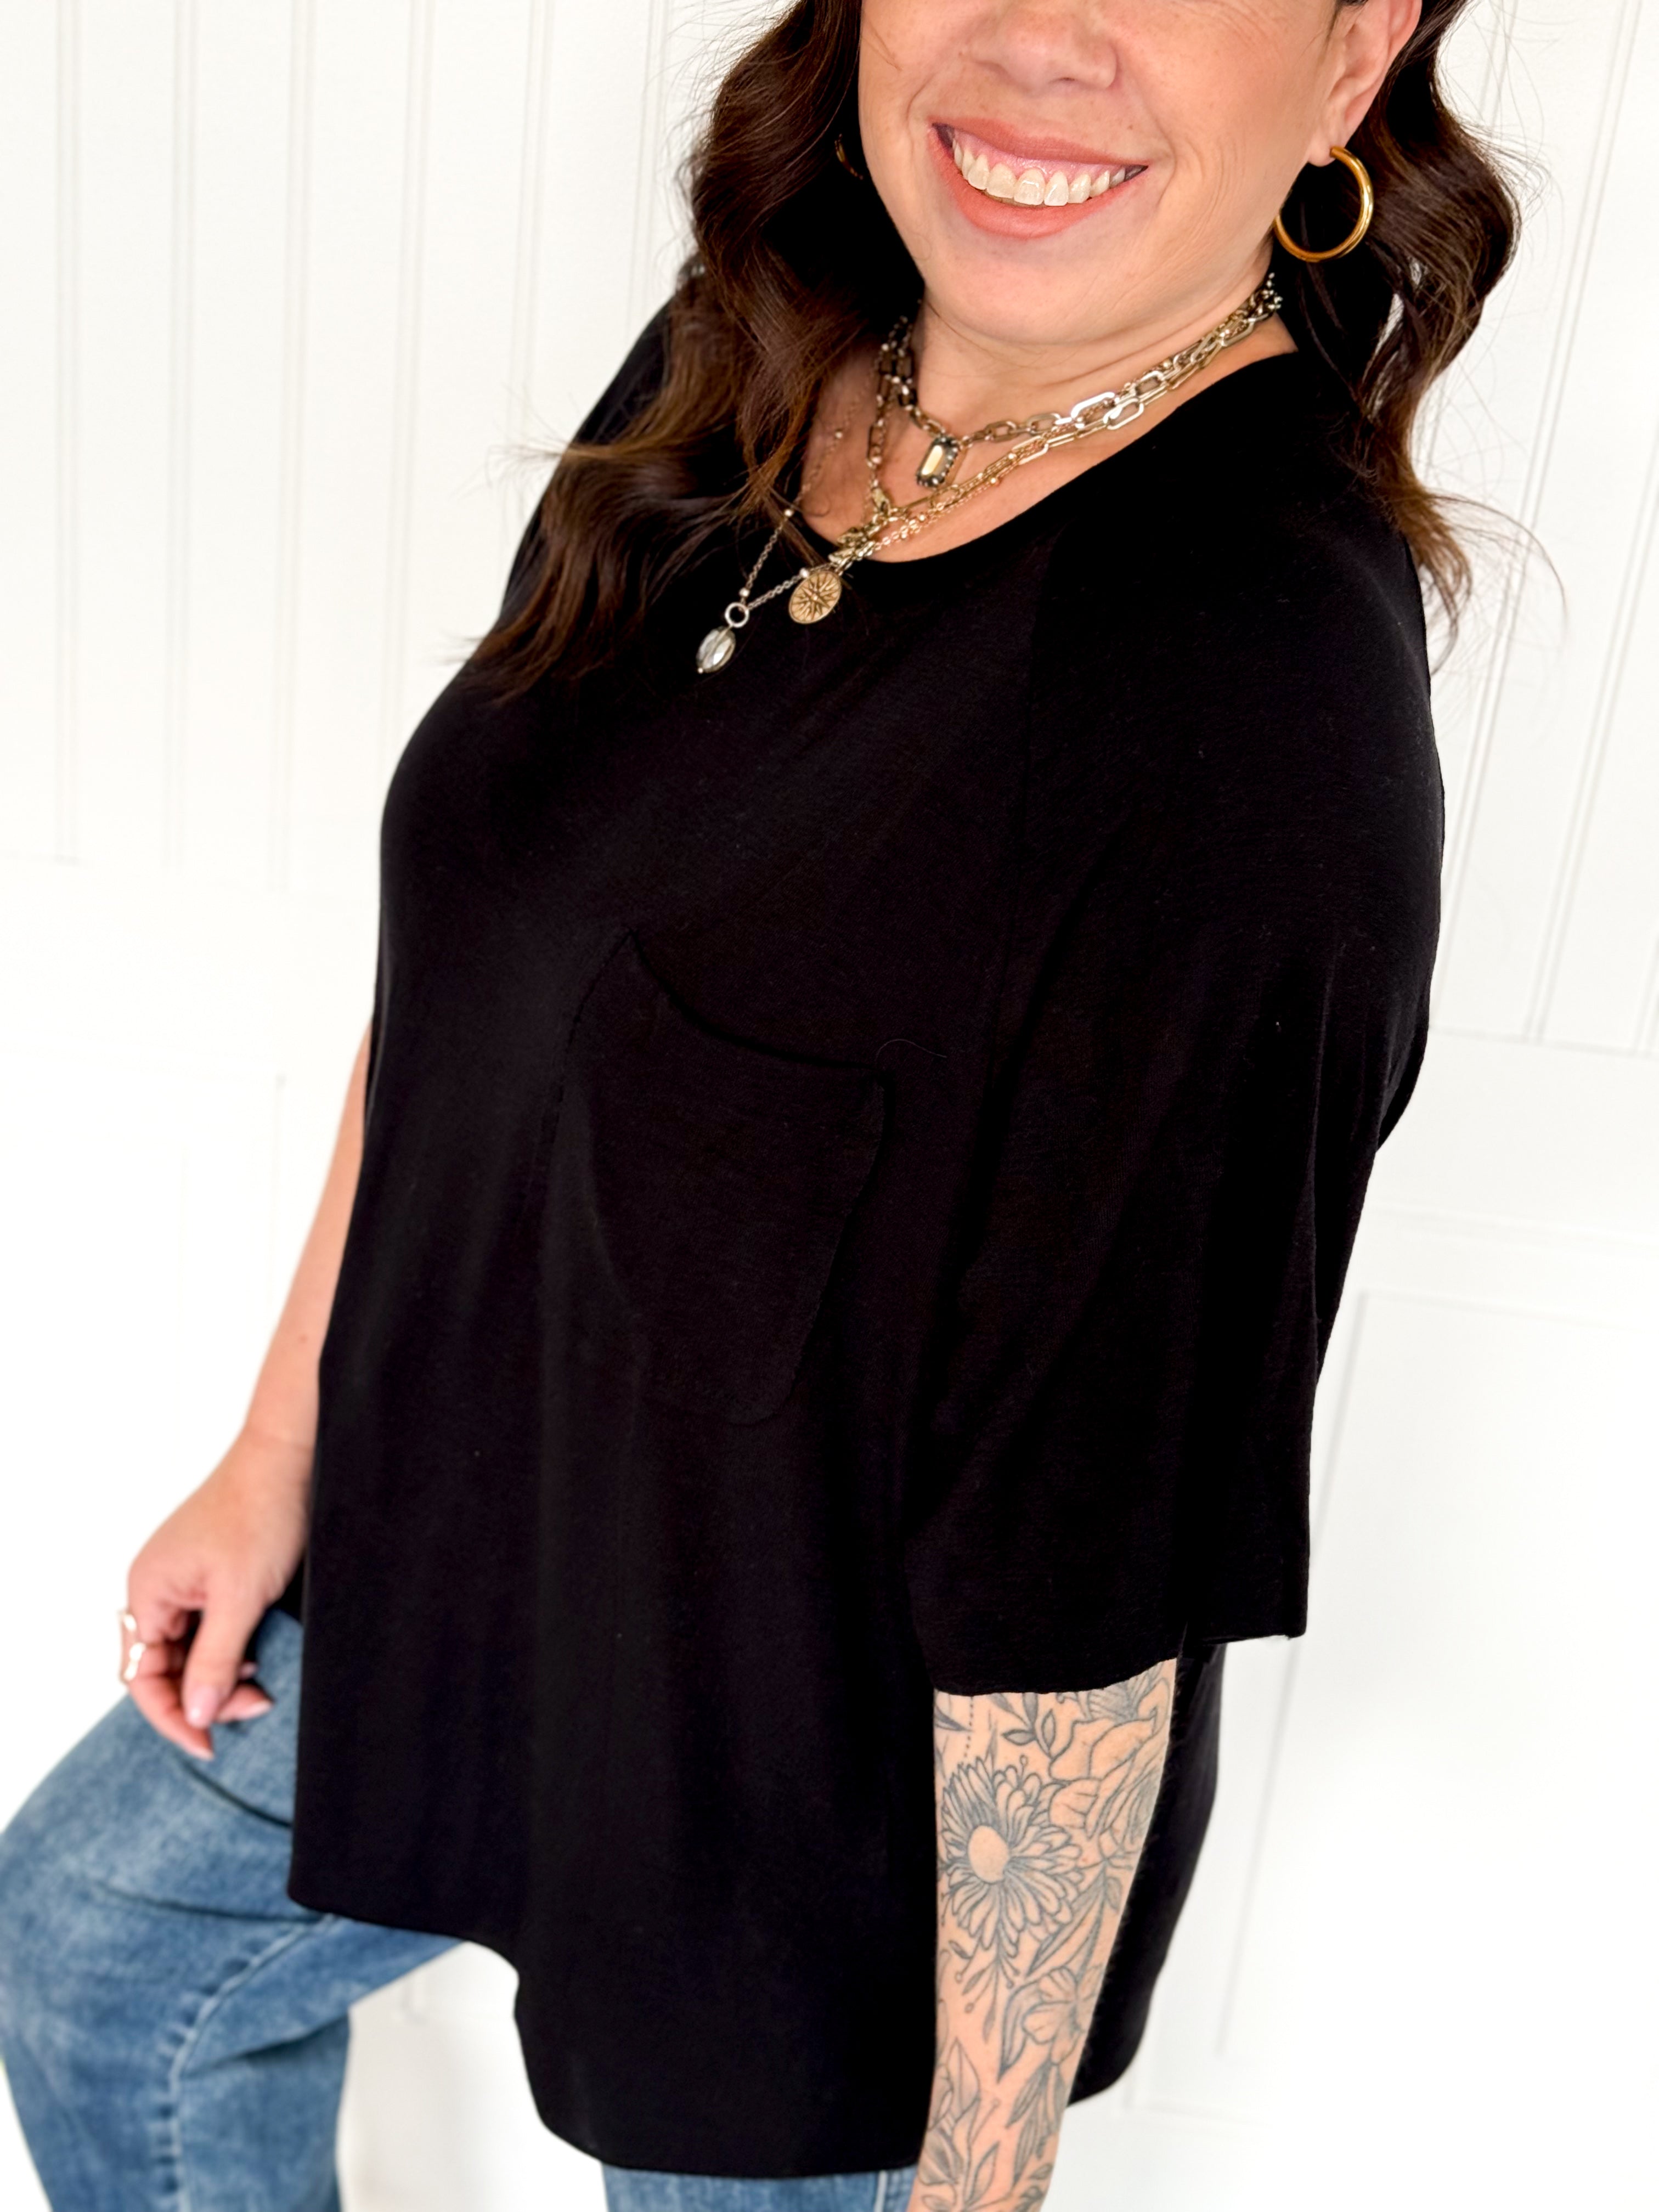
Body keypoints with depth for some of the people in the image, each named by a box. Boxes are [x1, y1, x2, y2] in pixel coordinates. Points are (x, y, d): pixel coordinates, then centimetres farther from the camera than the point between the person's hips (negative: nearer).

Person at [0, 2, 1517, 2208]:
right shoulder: (743, 363, -8)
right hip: (452, 1551, 7)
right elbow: (450, 983, 1)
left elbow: (1089, 1562, -26)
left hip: (830, 1819, -6)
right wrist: (276, 1454, 8)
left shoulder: (1263, 709, -31)